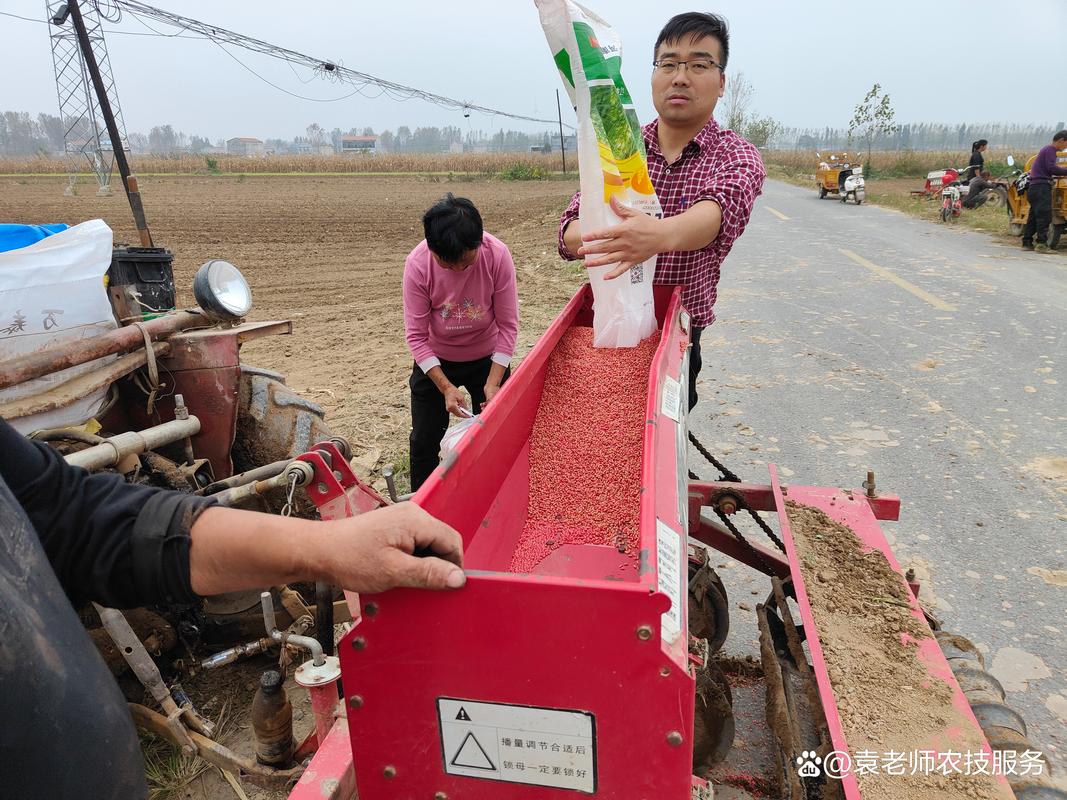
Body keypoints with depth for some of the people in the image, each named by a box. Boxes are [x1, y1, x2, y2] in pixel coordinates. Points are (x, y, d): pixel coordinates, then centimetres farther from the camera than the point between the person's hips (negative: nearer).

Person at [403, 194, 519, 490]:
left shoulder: (498, 255, -25)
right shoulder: (418, 264, -25)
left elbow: (508, 326, -17)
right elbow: (416, 335, -20)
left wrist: (493, 382, -21)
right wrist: (446, 387, -26)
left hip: (487, 358, 0)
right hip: (435, 361, 0)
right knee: (424, 440, 7)